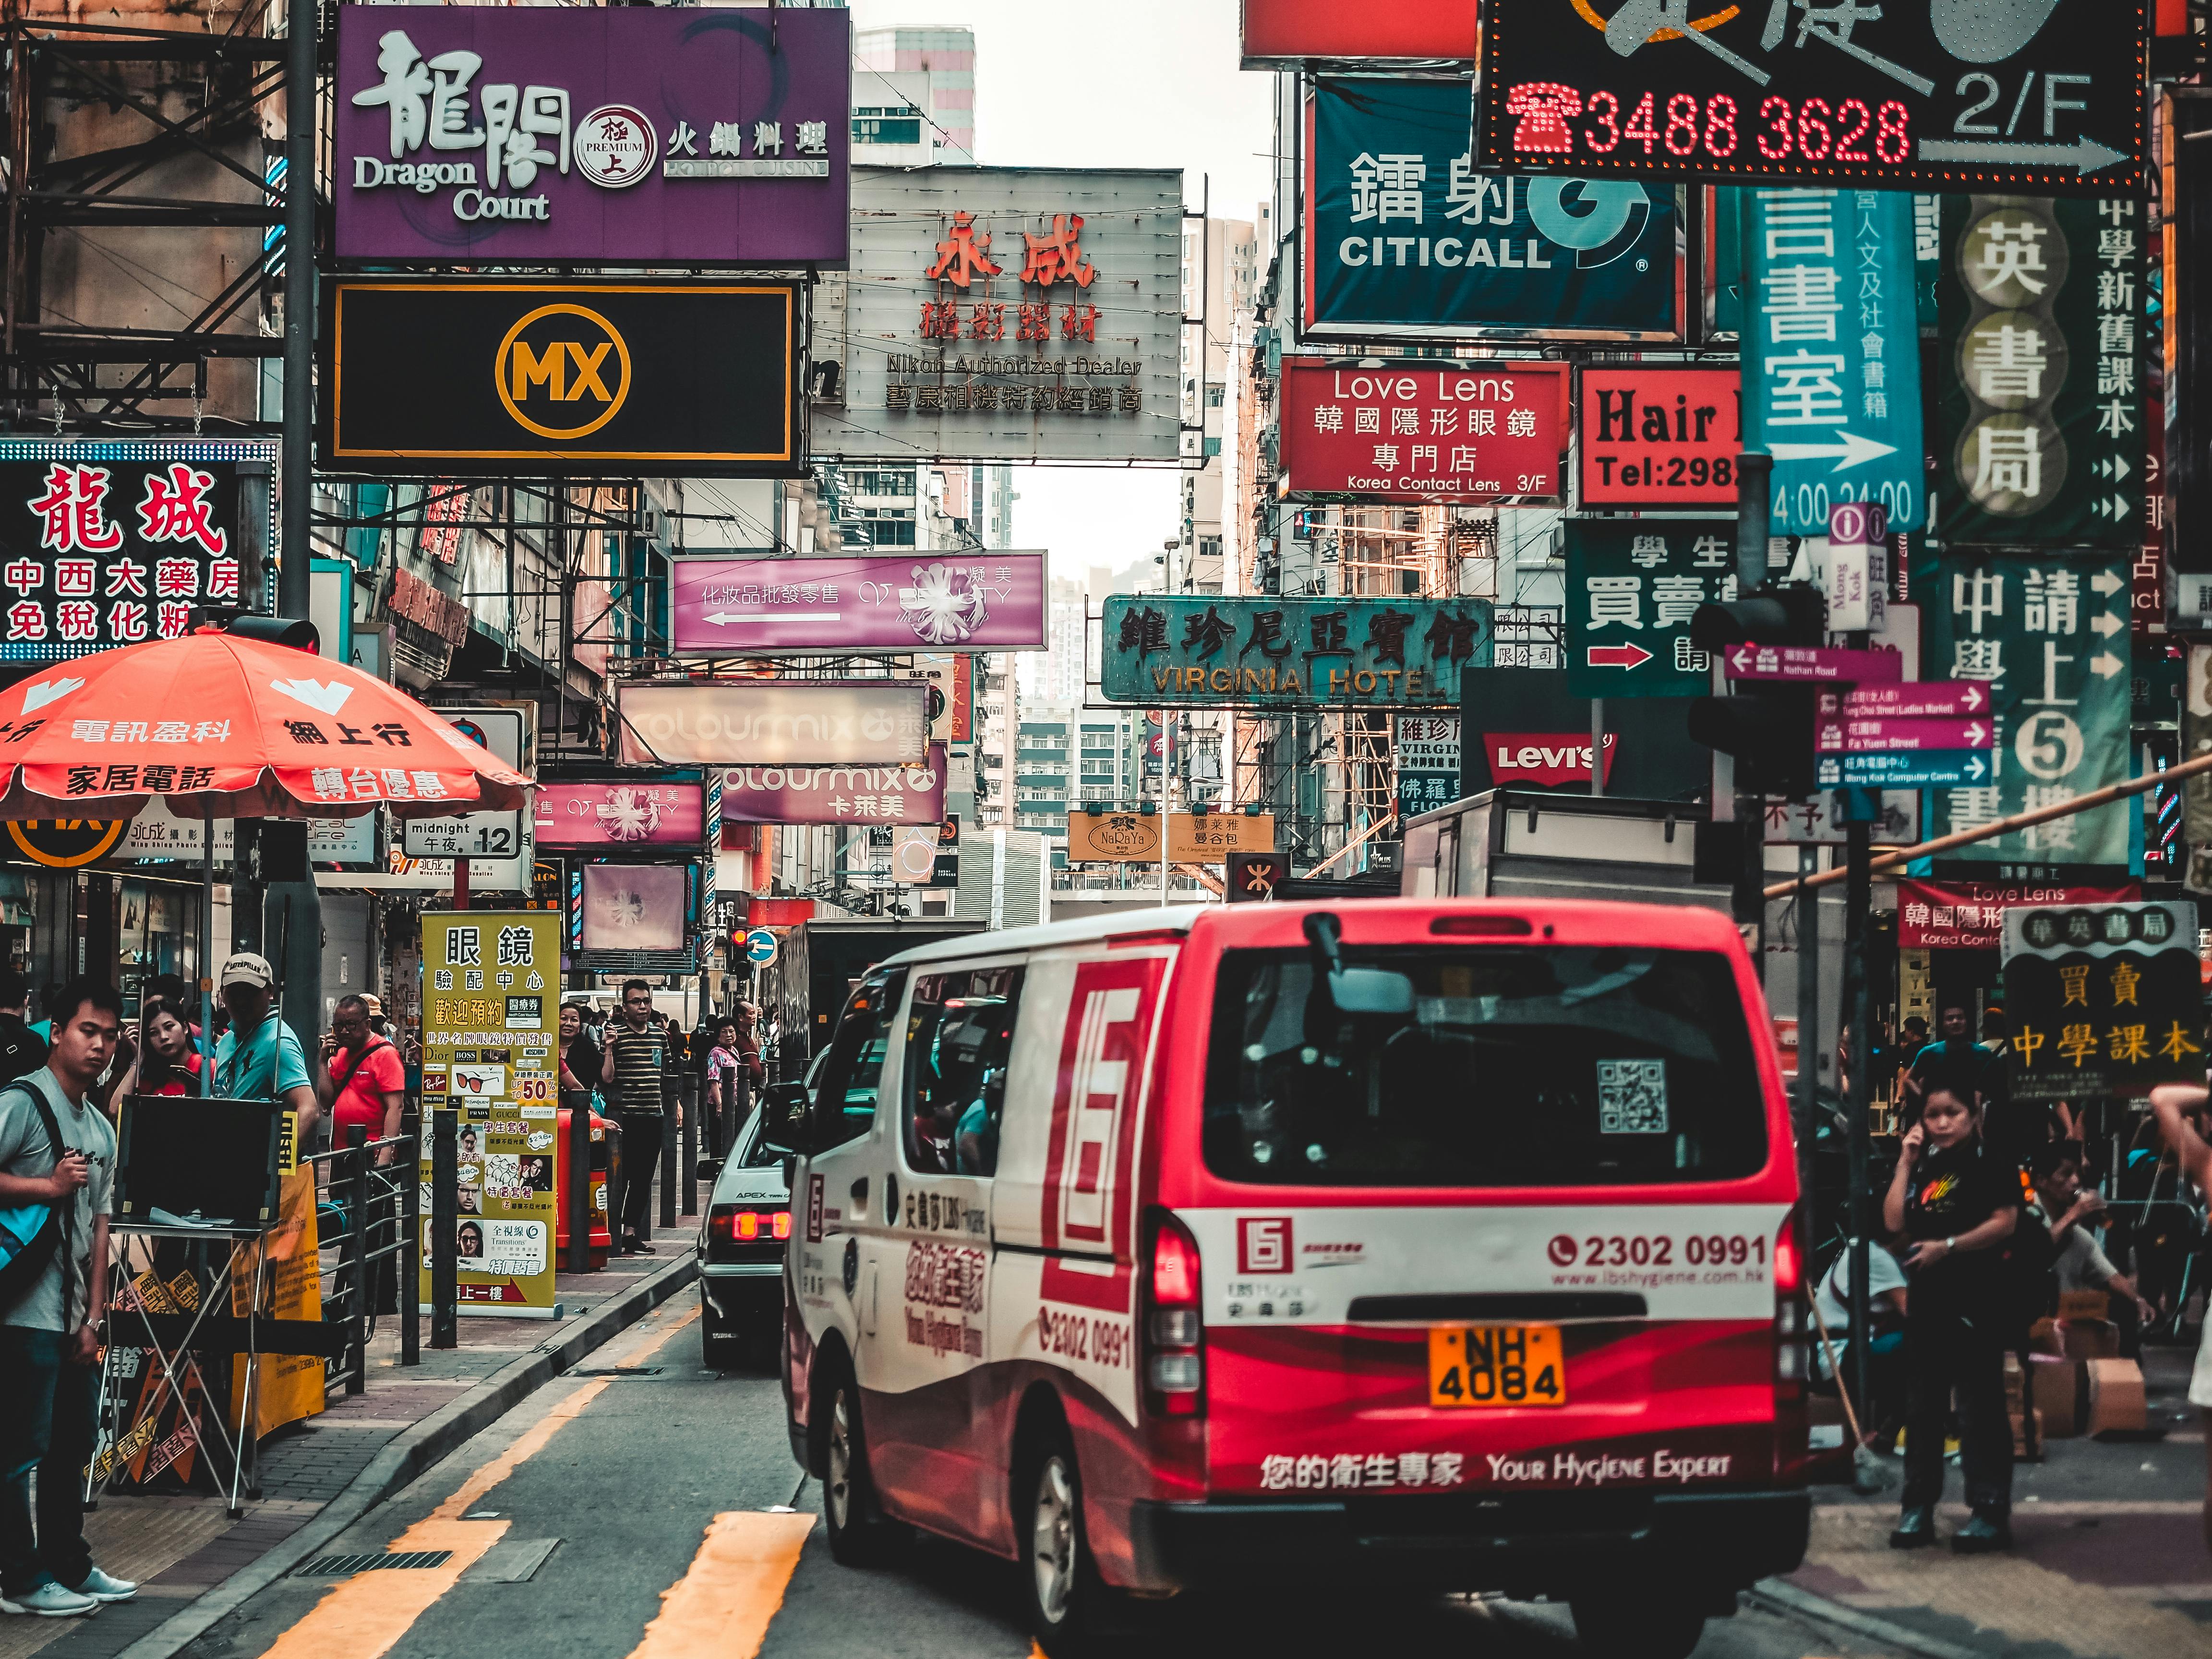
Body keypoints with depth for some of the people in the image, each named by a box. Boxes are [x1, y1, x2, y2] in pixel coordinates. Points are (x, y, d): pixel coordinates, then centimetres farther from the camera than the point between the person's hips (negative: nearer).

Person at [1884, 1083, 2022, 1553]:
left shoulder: (1989, 1165, -3)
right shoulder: (1924, 1169, 15)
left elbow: (2005, 1221, -12)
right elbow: (1894, 1223, 6)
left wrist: (1947, 1246, -17)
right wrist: (1905, 1164, 3)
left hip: (1976, 1303, -7)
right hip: (1926, 1302, 7)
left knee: (1980, 1408, -5)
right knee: (1922, 1408, 9)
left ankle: (1990, 1510, -3)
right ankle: (1918, 1509, 14)